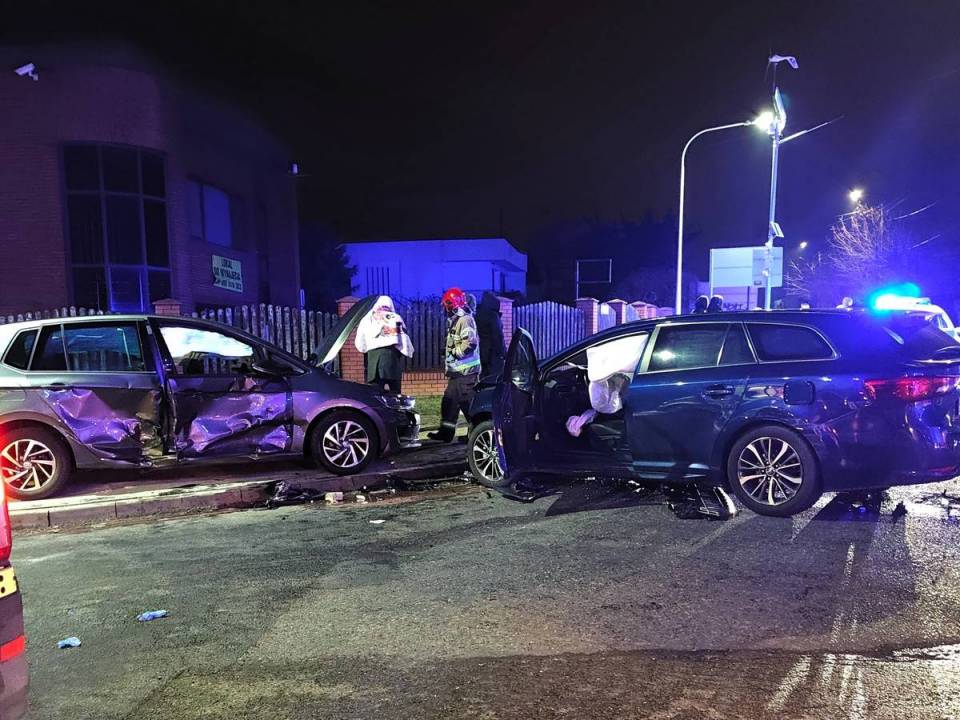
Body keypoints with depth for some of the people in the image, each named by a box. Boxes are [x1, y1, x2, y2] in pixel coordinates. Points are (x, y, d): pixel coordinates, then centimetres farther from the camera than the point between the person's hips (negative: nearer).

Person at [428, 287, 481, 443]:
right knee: (449, 401, 14)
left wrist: (455, 352, -16)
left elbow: (470, 342, -25)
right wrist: (448, 356, 13)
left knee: (468, 402, -8)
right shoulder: (455, 321, 19)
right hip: (458, 371, 11)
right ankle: (445, 433, 21)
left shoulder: (465, 320, -13)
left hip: (465, 371, -11)